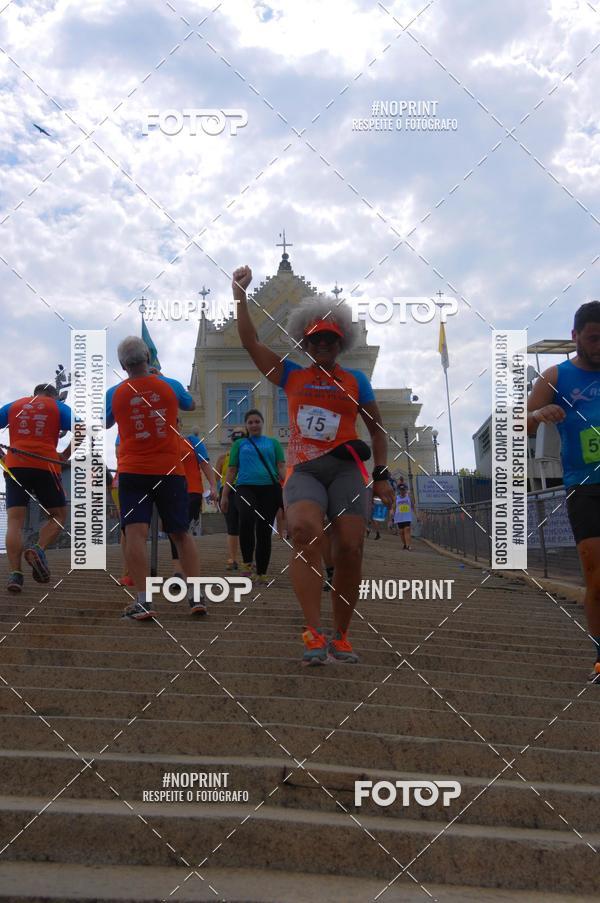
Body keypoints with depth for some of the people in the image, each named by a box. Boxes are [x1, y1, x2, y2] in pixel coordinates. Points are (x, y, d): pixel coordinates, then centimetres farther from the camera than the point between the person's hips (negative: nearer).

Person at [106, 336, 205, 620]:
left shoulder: (114, 394, -1)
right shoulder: (169, 385, -1)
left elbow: (104, 424, 18)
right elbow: (191, 405, 22)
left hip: (133, 471, -1)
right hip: (170, 470, 2)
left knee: (135, 532, -6)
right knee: (181, 533, 11)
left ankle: (143, 601, -14)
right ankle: (197, 596, 8)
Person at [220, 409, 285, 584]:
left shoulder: (273, 443, 17)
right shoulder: (239, 444, 17)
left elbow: (282, 467, 10)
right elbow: (231, 471, 14)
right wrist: (224, 495, 7)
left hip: (270, 489, 1)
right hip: (246, 487, -1)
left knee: (264, 532, 1)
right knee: (247, 519, -31)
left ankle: (261, 574, 11)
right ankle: (246, 563, -20)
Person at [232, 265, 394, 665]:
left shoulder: (355, 381, 14)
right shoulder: (291, 376, 17)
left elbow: (378, 429, 16)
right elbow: (251, 341, 13)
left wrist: (382, 475, 7)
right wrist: (240, 294, 8)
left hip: (345, 470, 0)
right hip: (303, 471, 0)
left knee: (350, 549, -10)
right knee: (304, 530, -29)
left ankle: (341, 638, 5)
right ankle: (314, 633, -29)